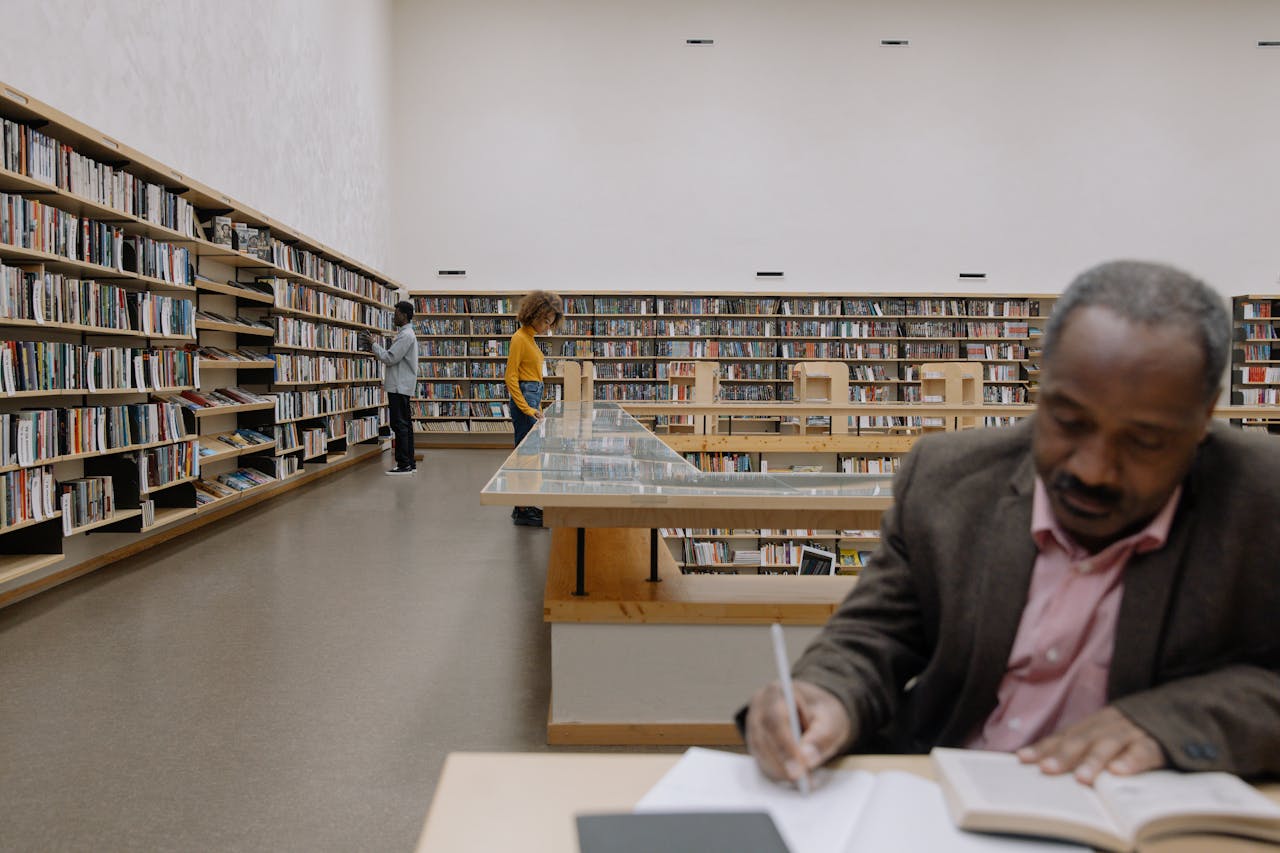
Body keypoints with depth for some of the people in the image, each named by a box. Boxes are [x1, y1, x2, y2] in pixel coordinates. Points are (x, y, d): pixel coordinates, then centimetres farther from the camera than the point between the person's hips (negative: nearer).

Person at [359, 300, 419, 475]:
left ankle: (404, 464, -8)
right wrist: (374, 349, 11)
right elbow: (392, 357, 20)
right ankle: (409, 462, 15)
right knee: (404, 425, 11)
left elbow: (390, 358, -18)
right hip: (401, 386, 11)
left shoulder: (406, 335, -15)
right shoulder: (405, 333, 19)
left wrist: (374, 344, -6)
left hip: (400, 387, -11)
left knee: (400, 425, -9)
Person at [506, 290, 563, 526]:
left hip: (533, 400, 10)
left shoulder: (530, 338, 15)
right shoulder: (520, 338, -13)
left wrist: (537, 406, 20)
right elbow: (511, 378, -18)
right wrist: (527, 409, -21)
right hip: (524, 399, -10)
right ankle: (522, 511, -1)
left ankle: (526, 505, 20)